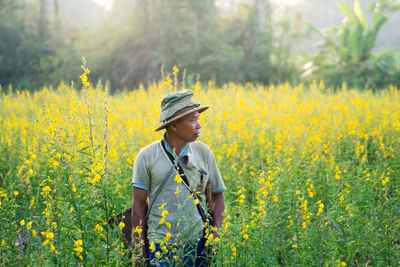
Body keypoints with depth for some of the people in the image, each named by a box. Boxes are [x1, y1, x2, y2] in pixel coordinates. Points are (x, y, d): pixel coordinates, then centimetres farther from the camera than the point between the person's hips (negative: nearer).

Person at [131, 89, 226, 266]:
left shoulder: (204, 153, 5)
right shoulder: (147, 156, -2)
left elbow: (218, 196, 12)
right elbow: (138, 205, 0)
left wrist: (216, 236, -1)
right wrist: (140, 251, -1)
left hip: (197, 244, 2)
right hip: (161, 245, -2)